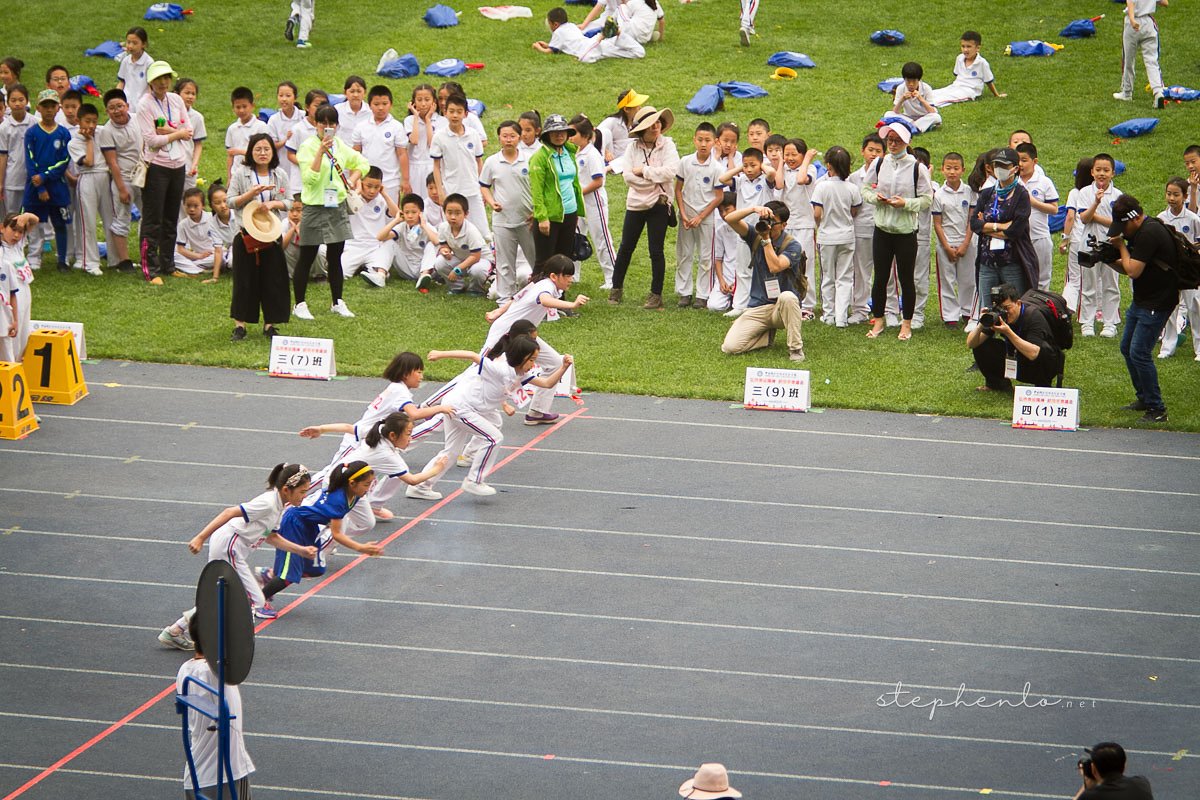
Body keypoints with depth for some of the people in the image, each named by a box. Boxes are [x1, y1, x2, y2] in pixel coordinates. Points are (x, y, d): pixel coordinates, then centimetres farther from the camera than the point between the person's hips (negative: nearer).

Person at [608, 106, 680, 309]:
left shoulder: (667, 145, -4)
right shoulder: (633, 148, 1)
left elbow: (670, 171, -20)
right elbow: (628, 177, -9)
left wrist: (643, 171, -15)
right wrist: (655, 179, -14)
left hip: (659, 204, -2)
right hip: (635, 203, 2)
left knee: (656, 250, -1)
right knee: (626, 247, 9)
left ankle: (656, 294, 8)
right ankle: (616, 288, 23)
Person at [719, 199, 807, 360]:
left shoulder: (792, 246, -8)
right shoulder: (756, 237, 4)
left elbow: (775, 267, -25)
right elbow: (730, 219, -10)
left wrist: (766, 239, -20)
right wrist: (753, 208, -25)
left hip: (782, 307, -3)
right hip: (757, 307, 3)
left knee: (787, 297, -42)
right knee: (729, 347, -18)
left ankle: (796, 348, -23)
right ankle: (768, 335, 12)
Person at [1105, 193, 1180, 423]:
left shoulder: (1149, 233, -21)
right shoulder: (1138, 232, 11)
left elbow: (1134, 271, -23)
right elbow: (1127, 269, 15)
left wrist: (1121, 246, -9)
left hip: (1157, 304, -11)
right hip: (1142, 301, 11)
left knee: (1139, 354, -13)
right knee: (1127, 349, 16)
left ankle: (1157, 410, -6)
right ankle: (1144, 399, 29)